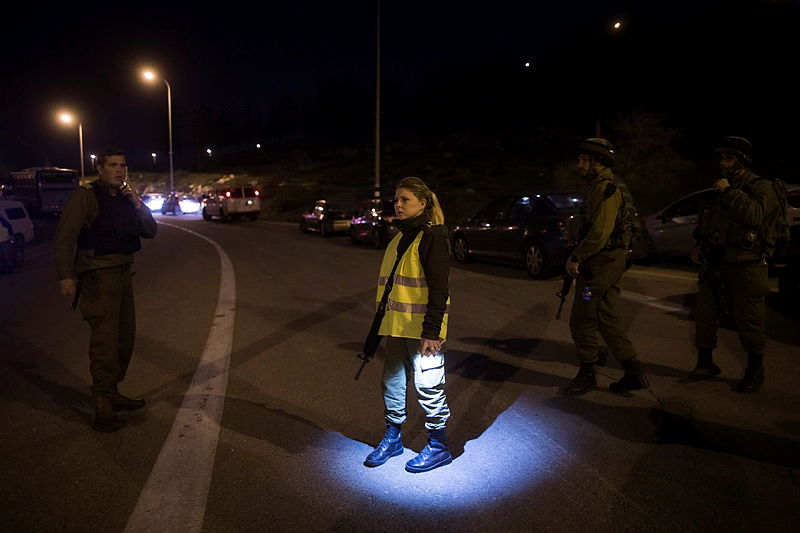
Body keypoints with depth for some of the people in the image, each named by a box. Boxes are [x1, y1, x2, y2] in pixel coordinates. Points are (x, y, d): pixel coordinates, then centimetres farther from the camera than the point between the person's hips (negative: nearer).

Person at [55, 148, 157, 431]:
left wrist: (137, 203, -4)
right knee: (104, 339, -11)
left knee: (125, 336, 13)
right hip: (98, 275, -8)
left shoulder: (126, 198, 14)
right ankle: (103, 404, -4)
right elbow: (65, 236, -12)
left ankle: (112, 393, 26)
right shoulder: (85, 195, -7)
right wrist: (66, 275, -19)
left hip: (123, 273, 8)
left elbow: (150, 231, 10)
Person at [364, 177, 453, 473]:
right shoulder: (399, 238, 14)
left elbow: (439, 289, -17)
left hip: (423, 330, -8)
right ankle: (392, 438, 34)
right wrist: (384, 322, 20)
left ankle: (439, 447, 20)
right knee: (392, 384, 16)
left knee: (428, 387, 3)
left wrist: (431, 332, -21)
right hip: (396, 327, 8)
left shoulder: (432, 237, -12)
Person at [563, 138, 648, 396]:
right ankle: (633, 372, 17)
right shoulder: (602, 186, 18)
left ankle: (586, 375, 13)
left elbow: (600, 232, -24)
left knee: (582, 320, 0)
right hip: (610, 260, 10)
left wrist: (575, 257, -18)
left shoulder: (607, 188, -16)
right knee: (606, 317, 14)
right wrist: (579, 255, 15)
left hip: (601, 262, -10)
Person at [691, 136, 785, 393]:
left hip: (745, 268, -7)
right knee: (705, 315, 9)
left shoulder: (761, 187, -7)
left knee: (748, 321, 1)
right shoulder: (724, 189, 17)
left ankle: (755, 371, 17)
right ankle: (705, 363, 22)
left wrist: (729, 192, -21)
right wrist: (699, 244, 11)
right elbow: (708, 223, 27)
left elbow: (755, 214, -28)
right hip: (716, 265, 7)